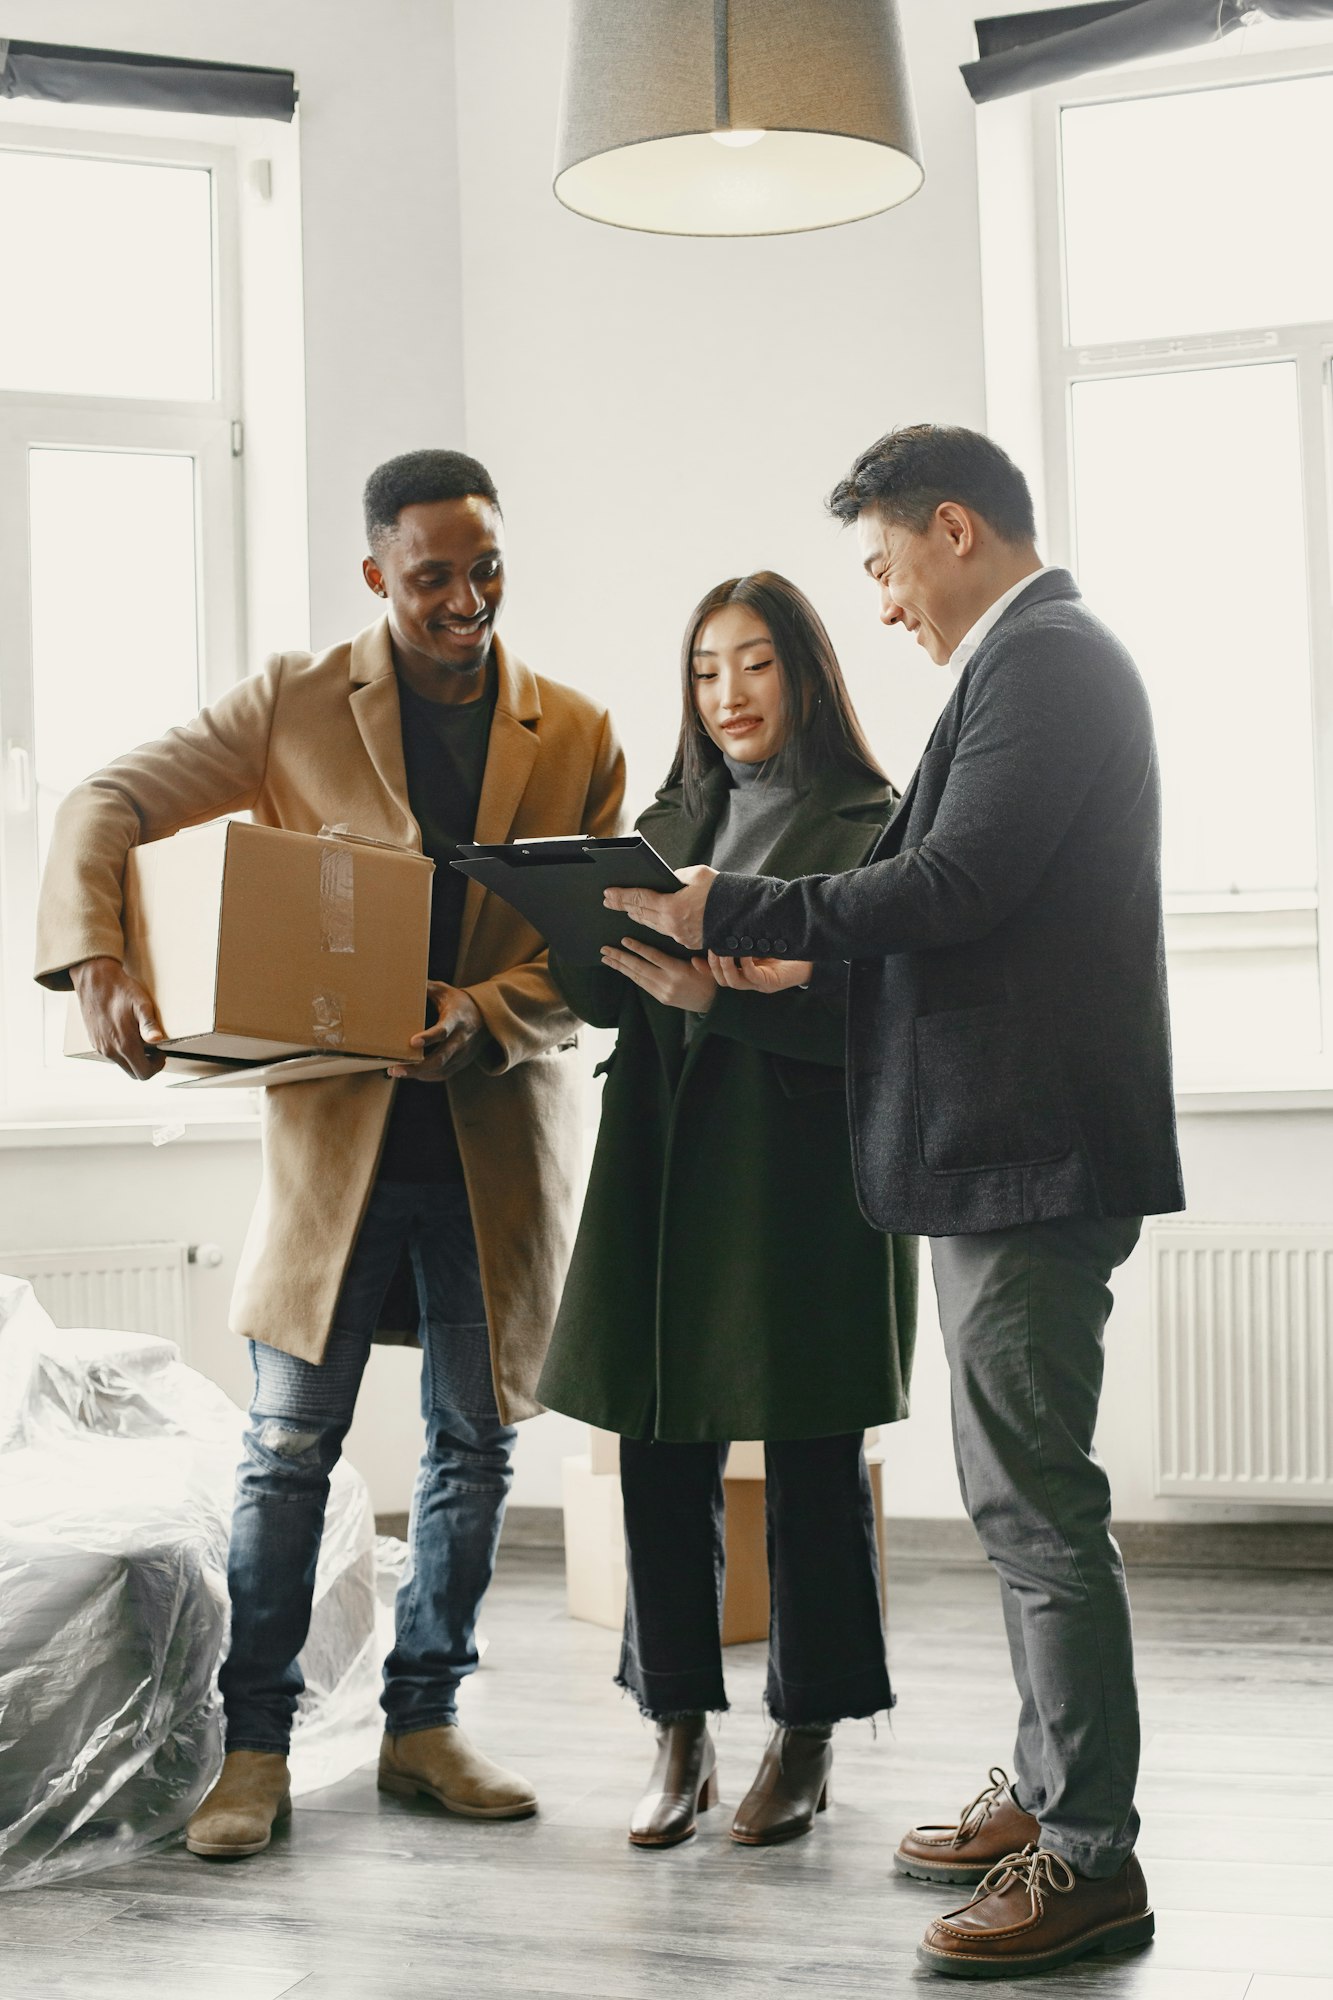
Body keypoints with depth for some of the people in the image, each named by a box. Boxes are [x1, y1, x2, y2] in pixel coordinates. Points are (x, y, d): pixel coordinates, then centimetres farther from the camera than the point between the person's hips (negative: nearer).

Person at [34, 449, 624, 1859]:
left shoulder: (576, 736, 6)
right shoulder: (293, 703, 2)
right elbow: (106, 806, -1)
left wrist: (484, 1014, -16)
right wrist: (95, 960, -19)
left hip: (496, 1142, 2)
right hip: (333, 1126, -2)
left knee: (474, 1448, 9)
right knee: (289, 1448, 1)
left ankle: (425, 1722, 25)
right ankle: (253, 1745, 14)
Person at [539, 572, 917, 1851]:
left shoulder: (870, 827, -1)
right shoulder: (671, 824, 17)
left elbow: (871, 1015, -12)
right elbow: (613, 998, 12)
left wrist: (716, 994, -23)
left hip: (806, 1182, -5)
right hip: (666, 1170, 5)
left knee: (811, 1464, 2)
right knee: (660, 1457, 5)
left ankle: (806, 1743, 16)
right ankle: (678, 1738, 17)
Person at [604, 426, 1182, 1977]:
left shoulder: (1043, 659, -12)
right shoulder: (1042, 658, 20)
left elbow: (957, 883, -22)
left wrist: (731, 912, -14)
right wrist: (818, 962, 14)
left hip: (1029, 1150, -11)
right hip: (1005, 1148, 11)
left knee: (1035, 1502, -6)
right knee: (1024, 1497, 17)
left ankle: (1089, 1861, 3)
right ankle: (1048, 1793, 28)